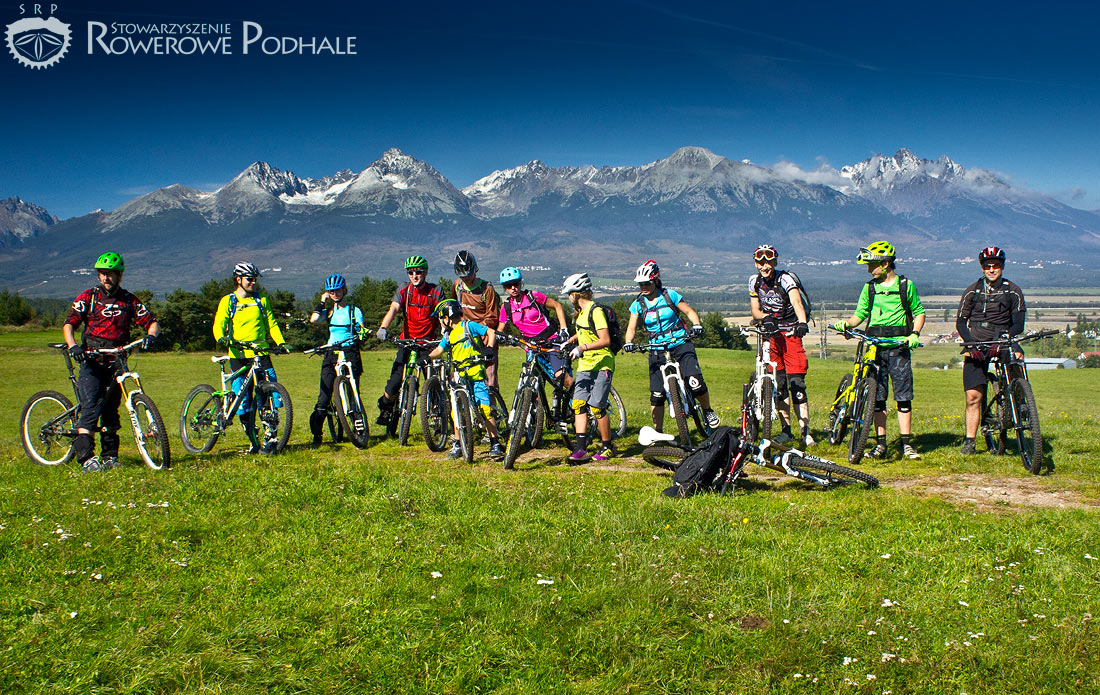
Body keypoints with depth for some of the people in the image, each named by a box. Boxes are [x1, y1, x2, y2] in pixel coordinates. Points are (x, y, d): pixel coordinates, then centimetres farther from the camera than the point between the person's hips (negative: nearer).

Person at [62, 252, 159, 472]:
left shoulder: (129, 301, 8)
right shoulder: (88, 297, 3)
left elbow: (152, 322, 5)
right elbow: (69, 323, -3)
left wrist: (150, 335, -18)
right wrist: (73, 346, -21)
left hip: (115, 363, 2)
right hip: (91, 362, -2)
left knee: (111, 410, 7)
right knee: (92, 407, -16)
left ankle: (109, 456, 18)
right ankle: (86, 457, -18)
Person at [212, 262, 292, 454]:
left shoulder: (262, 300, 12)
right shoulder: (228, 301, 6)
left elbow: (271, 323, 11)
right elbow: (219, 323, -4)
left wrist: (281, 342, -4)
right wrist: (221, 337, -25)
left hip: (261, 353, 1)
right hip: (238, 355, -1)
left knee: (272, 392, -10)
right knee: (243, 400, -3)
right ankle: (253, 440, 10)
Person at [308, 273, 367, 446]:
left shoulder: (354, 311, 8)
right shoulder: (329, 312, 14)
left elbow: (362, 331, 2)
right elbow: (313, 319, -5)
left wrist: (361, 334, -20)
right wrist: (322, 302, 3)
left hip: (350, 353, -2)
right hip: (331, 355, 2)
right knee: (324, 395, -6)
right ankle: (317, 434, -1)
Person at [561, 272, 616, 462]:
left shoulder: (596, 311, -14)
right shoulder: (580, 312, 14)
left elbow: (605, 340, -23)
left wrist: (582, 348, -30)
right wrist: (569, 341, 23)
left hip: (601, 365, -8)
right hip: (584, 365, 8)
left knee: (596, 407, -9)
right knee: (578, 404, -4)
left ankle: (607, 447, 7)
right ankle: (581, 448, -6)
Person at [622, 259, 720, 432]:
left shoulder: (670, 295, -3)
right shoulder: (638, 304, 2)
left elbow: (689, 311, 3)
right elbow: (631, 328, 2)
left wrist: (697, 325, -16)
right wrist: (628, 343, -18)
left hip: (680, 344, -2)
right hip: (657, 351, 2)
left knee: (695, 383, -19)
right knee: (657, 394, -3)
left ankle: (707, 411, 8)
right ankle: (658, 431, 10)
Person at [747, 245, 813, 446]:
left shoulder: (785, 279, -17)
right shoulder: (754, 282, 0)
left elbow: (797, 302, -33)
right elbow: (755, 310, 3)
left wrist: (803, 323, -52)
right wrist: (765, 317, -21)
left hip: (790, 333, -4)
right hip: (770, 333, 4)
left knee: (796, 382, -12)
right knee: (778, 384, 4)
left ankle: (805, 431, -10)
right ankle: (786, 429, 12)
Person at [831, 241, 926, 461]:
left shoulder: (906, 285, 3)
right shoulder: (869, 288, 10)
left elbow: (919, 312, 10)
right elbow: (860, 314, 13)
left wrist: (915, 334, -6)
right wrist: (846, 323, -8)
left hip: (899, 346, -2)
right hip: (875, 346, 3)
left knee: (903, 396, -3)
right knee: (877, 397, 2)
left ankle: (905, 444, 3)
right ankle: (881, 443, 8)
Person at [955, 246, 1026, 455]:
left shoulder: (1013, 291, 3)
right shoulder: (972, 291, 5)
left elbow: (1018, 324, -1)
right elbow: (960, 322, 3)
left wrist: (1005, 337, -21)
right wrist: (970, 342, -14)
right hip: (977, 345, 0)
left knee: (1017, 355, -34)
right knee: (973, 396, -7)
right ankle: (970, 442, 1)